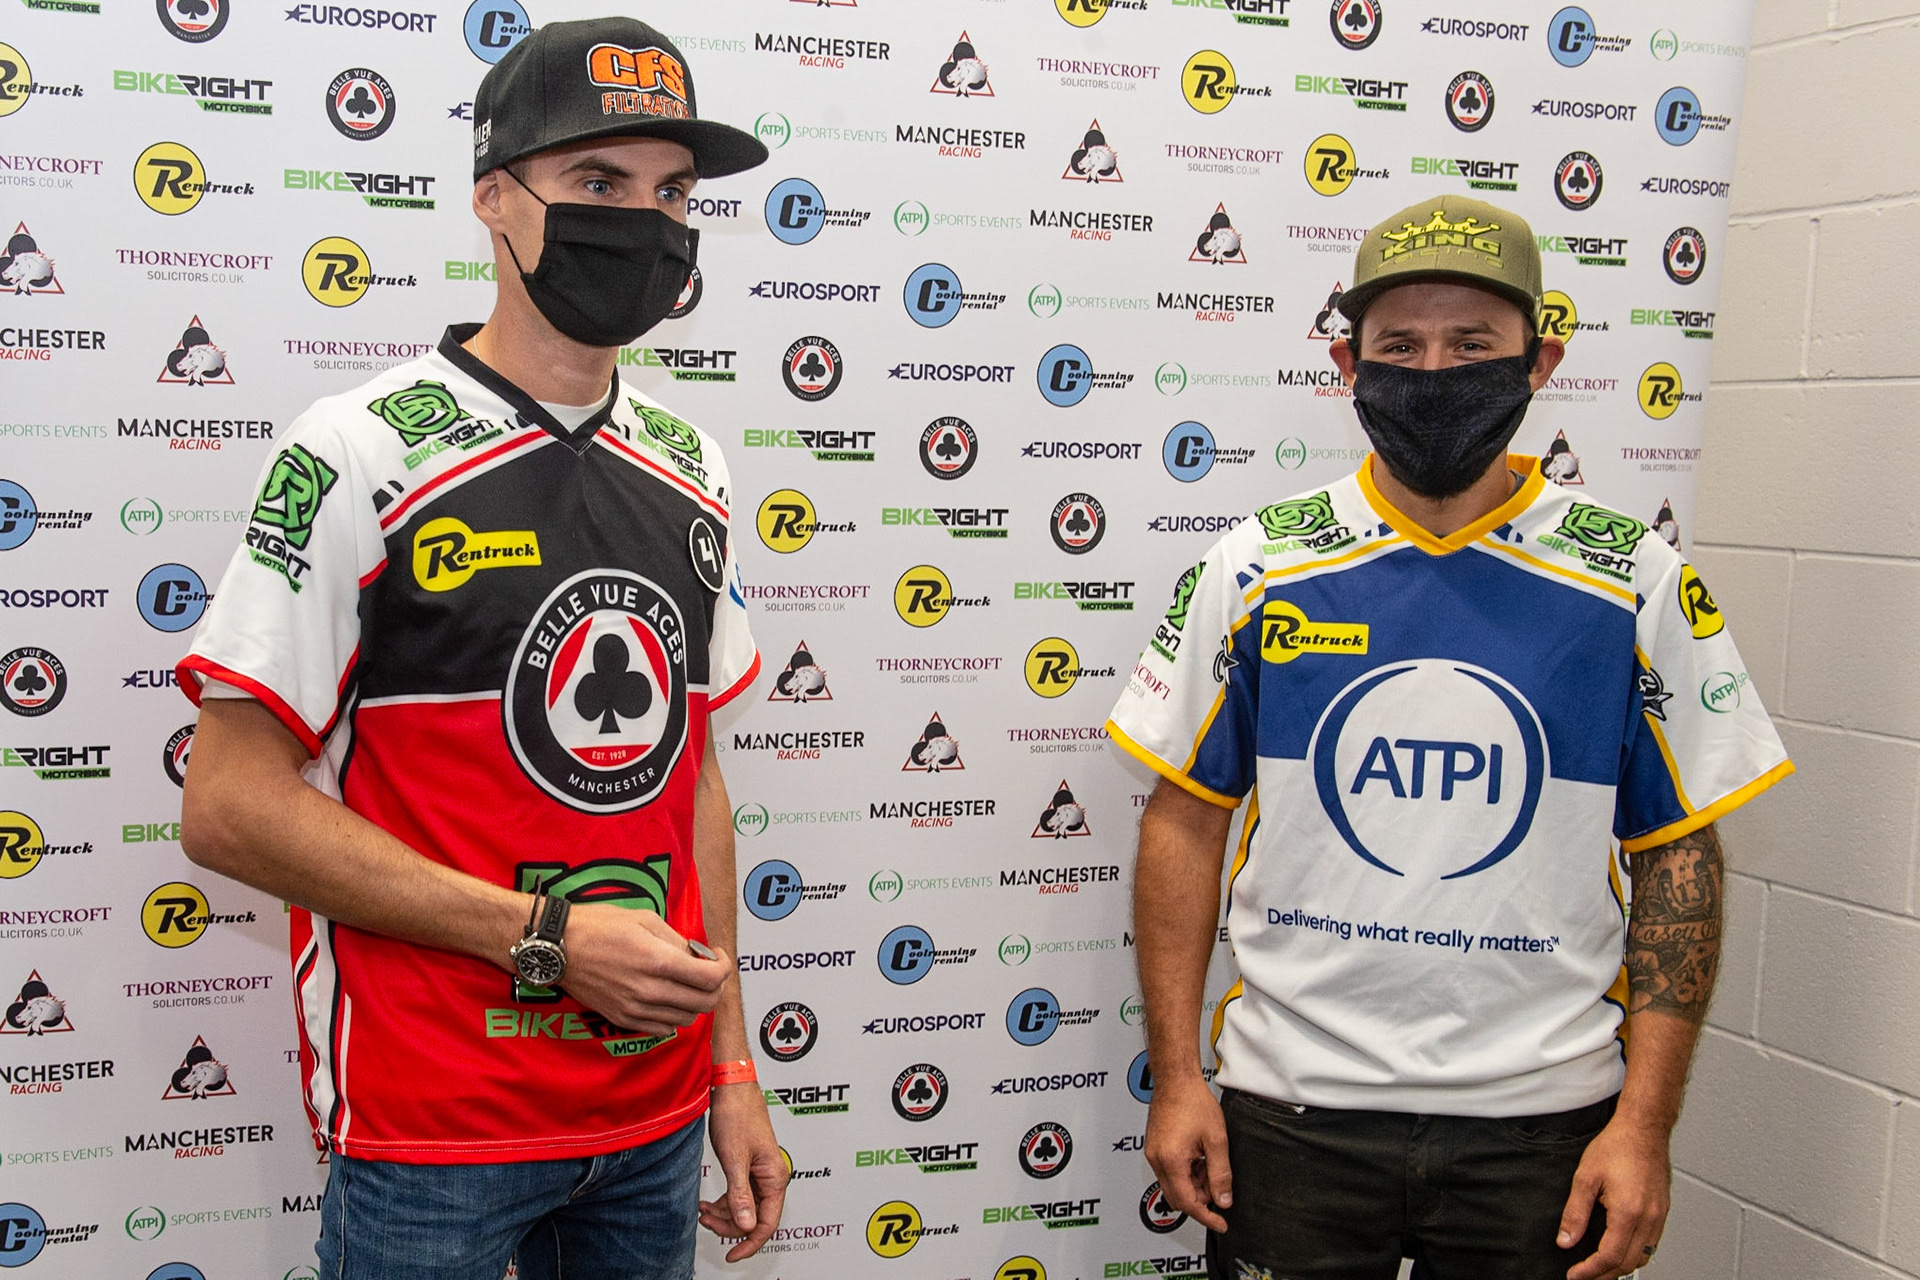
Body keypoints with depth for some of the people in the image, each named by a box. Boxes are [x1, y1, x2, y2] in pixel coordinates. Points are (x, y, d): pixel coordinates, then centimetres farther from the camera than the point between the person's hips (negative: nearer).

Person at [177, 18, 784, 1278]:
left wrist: (732, 1065, 9)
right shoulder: (364, 455, -12)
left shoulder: (690, 469, 7)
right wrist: (546, 936, -18)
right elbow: (232, 806, -14)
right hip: (432, 1127, -5)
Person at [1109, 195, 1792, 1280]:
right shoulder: (1258, 569, -3)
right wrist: (1176, 1077, -2)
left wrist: (1646, 1123, -5)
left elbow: (1678, 859, -1)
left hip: (1541, 1124, 0)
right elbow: (1186, 819, 2)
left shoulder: (1639, 584, -4)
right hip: (1292, 1108, 1)